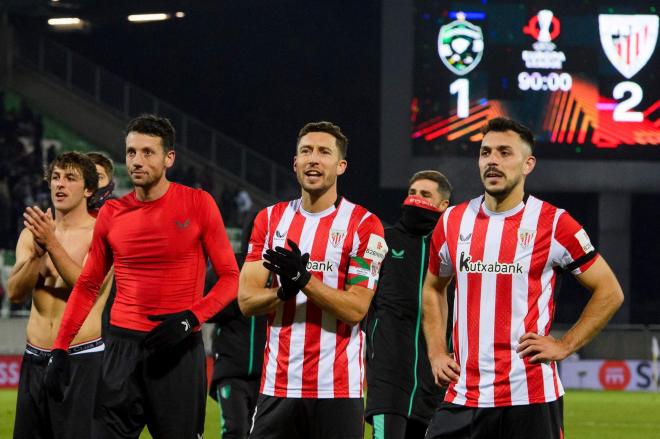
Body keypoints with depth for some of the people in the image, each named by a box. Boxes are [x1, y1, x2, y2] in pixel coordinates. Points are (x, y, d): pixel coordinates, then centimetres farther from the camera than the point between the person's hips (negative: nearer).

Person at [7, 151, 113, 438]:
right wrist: (38, 252, -16)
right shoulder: (32, 234, 11)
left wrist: (52, 244, -22)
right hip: (35, 360, 5)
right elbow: (15, 293, -1)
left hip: (81, 360, -5)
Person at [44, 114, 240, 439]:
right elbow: (87, 286, 14)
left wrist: (190, 318, -16)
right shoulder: (111, 214, 6)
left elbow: (230, 277, 0)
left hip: (179, 348, -2)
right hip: (122, 347, 2)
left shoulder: (198, 204, -2)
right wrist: (60, 349, 6)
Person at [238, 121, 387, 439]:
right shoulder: (270, 219, 11)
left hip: (338, 387, -3)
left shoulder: (363, 225, -3)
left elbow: (356, 309, -9)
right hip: (279, 385, 4)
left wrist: (304, 280, -21)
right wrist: (284, 291, -16)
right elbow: (247, 301, 5)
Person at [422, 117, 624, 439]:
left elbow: (610, 292, 3)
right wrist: (436, 354, 15)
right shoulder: (453, 222, 10)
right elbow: (433, 289, 26)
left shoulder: (553, 224, -3)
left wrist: (564, 346, -3)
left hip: (531, 397, -3)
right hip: (463, 397, 4)